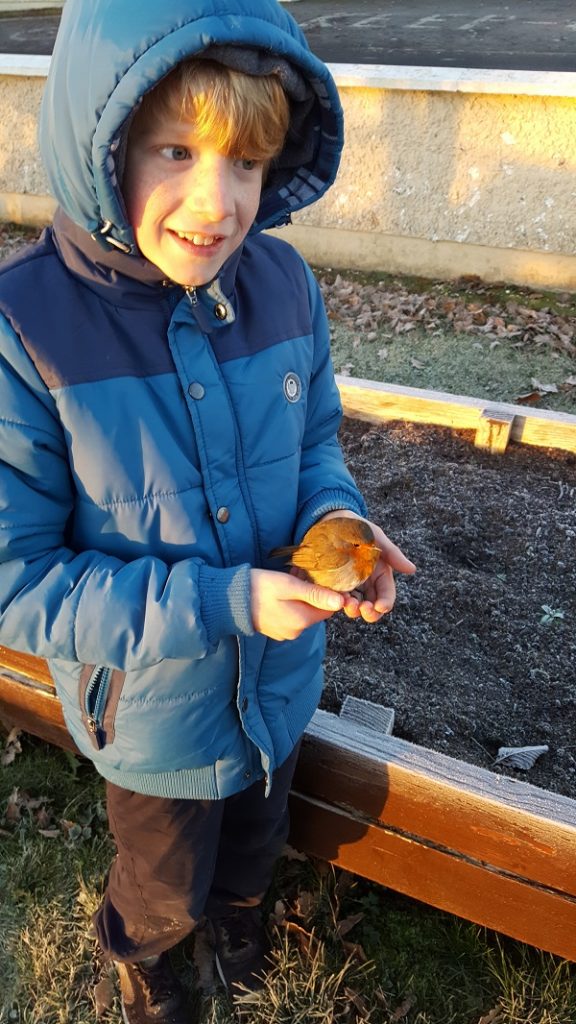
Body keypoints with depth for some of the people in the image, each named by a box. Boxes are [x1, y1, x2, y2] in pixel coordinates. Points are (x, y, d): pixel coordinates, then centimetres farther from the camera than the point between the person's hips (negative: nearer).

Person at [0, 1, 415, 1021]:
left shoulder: (283, 283, -15)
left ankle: (238, 909, 72)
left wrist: (335, 516, -20)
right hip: (155, 710, -3)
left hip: (281, 679, 4)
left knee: (256, 838, 35)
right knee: (166, 887, 29)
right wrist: (222, 603, -30)